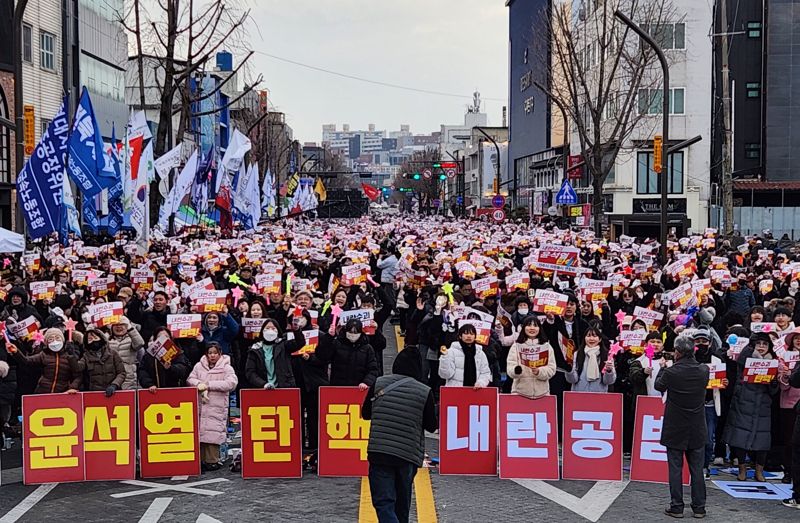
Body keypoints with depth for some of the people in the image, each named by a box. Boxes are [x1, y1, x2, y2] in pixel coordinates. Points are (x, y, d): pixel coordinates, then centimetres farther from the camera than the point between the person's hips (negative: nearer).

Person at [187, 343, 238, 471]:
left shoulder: (226, 368, 1)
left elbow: (232, 383, -13)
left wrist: (209, 385, -14)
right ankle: (201, 459, 9)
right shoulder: (199, 366, 14)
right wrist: (199, 384, -14)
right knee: (199, 432, 2)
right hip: (200, 406, 4)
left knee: (212, 434, -9)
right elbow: (190, 379, 10)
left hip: (216, 407, -4)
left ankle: (212, 460, -3)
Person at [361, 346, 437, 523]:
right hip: (409, 455, 1)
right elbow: (431, 426, 3)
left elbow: (365, 413, 12)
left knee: (383, 502, -3)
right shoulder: (425, 391, -3)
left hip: (379, 452, -1)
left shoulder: (378, 384, 0)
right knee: (402, 503, 20)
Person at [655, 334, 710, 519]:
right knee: (697, 469, 10)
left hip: (675, 430, -3)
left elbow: (659, 386, 2)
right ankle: (699, 507, 14)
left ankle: (676, 507, 8)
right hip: (697, 430, 3)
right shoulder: (704, 370, -8)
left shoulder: (671, 372, -18)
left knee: (675, 468, 5)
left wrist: (663, 367, 20)